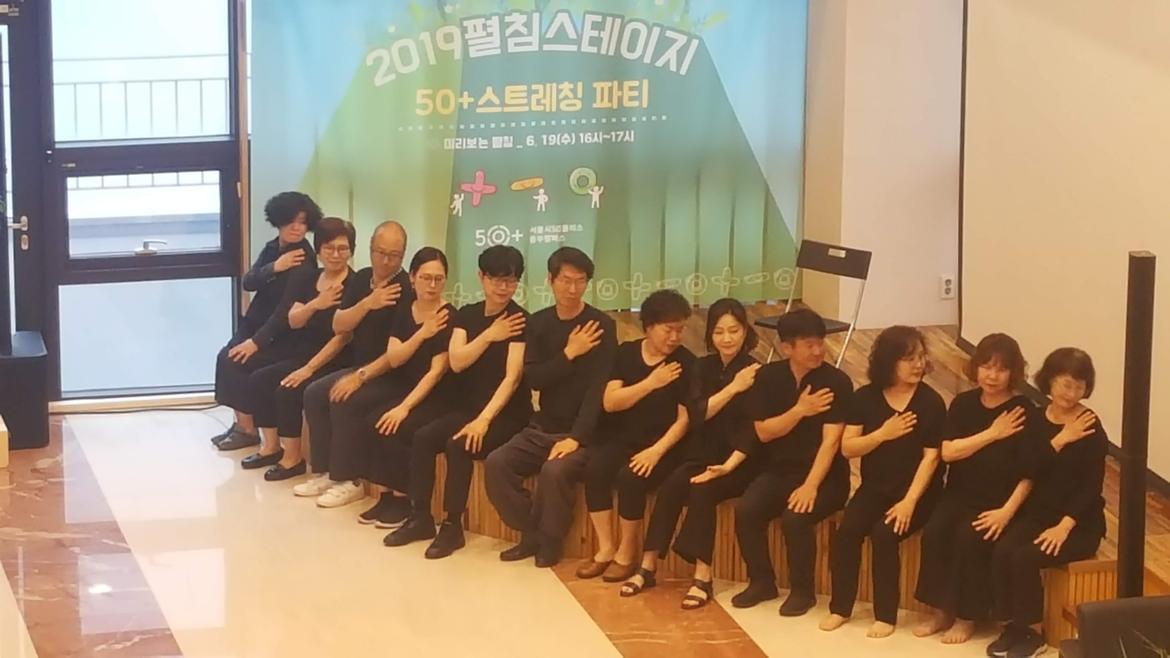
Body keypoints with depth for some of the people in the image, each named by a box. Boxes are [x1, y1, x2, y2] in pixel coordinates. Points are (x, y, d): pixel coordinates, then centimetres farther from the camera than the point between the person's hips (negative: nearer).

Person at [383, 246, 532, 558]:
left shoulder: (520, 321, -10)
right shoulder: (467, 314, 8)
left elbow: (513, 376, -18)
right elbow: (456, 362, -4)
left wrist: (484, 419, -27)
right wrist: (489, 336, -15)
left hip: (507, 414, -5)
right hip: (466, 406, 5)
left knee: (458, 445, -30)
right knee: (422, 438, -19)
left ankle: (452, 526, -18)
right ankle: (420, 518, -8)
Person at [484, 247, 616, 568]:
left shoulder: (601, 326, -9)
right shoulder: (538, 323, 7)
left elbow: (599, 388, -16)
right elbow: (533, 379, -3)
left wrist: (576, 437, -25)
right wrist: (568, 353, -16)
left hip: (583, 431, -5)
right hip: (543, 426, 5)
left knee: (554, 472, -32)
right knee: (497, 463, -16)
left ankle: (550, 542, -8)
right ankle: (531, 533, 1)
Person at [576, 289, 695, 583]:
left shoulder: (686, 363, -5)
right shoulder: (627, 353, 5)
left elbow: (685, 418, -9)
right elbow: (610, 402, -4)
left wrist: (656, 451, -21)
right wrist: (651, 383, -13)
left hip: (663, 444, -3)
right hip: (622, 437, 4)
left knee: (630, 477, -31)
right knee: (594, 469, -26)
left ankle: (627, 551, -10)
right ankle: (605, 548, -14)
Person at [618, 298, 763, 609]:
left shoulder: (757, 374, -8)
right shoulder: (703, 368, 6)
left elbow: (753, 432, -14)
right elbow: (697, 415, -8)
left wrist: (728, 466, -25)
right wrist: (732, 389, -18)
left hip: (740, 461, -4)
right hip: (703, 455, 4)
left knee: (702, 491, -31)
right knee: (669, 488, -24)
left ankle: (703, 577, -30)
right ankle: (648, 568, -19)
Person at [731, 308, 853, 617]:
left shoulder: (837, 382, -12)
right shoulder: (768, 377, 0)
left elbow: (831, 440, -19)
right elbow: (763, 432, -2)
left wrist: (810, 486, -29)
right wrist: (799, 411, -17)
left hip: (826, 475, -4)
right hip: (780, 470, 4)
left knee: (795, 517, -31)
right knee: (745, 510, -21)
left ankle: (802, 591, -8)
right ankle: (762, 582, 1)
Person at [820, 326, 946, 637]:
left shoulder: (931, 402, -8)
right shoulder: (865, 397, 0)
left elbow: (931, 457, -12)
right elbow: (847, 448, -3)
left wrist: (909, 501, -21)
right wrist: (883, 434, -18)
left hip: (916, 490, -3)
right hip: (875, 487, 3)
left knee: (884, 533, -28)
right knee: (846, 531, -21)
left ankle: (886, 615, -15)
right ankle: (840, 608, -5)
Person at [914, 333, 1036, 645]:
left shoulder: (1024, 412, -8)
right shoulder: (963, 403, 5)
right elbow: (947, 452, -7)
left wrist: (1007, 511, -22)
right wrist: (992, 434, -14)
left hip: (999, 500, -4)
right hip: (960, 493, 4)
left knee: (970, 538, -29)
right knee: (934, 532, -23)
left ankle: (966, 617, -13)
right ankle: (940, 610, -9)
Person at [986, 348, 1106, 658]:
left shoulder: (1091, 429, -10)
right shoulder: (1037, 420, 4)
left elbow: (1091, 487, -13)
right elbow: (1031, 469, -8)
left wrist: (1064, 526, -22)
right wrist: (1059, 440, -19)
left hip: (1080, 522, -5)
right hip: (1039, 512, 5)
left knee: (1024, 557, -27)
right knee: (1002, 551, -23)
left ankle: (1033, 631, -8)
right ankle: (1012, 625, -8)